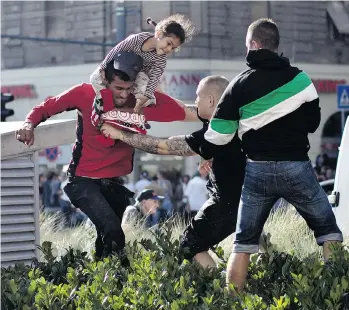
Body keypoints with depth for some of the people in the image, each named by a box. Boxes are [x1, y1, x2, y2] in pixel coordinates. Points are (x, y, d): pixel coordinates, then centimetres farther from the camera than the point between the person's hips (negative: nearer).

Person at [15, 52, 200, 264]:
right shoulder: (86, 94, -16)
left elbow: (186, 113, -23)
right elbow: (46, 108, -5)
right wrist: (29, 125, -21)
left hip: (115, 182, 4)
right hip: (83, 181, -4)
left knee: (107, 238, 20)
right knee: (113, 232, -24)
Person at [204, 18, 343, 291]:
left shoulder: (240, 84, 1)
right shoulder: (299, 78, -2)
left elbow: (218, 135, 1)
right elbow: (313, 122, 8)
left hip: (257, 170, 1)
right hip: (296, 166, -1)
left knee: (244, 242, 12)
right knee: (328, 229, 11)